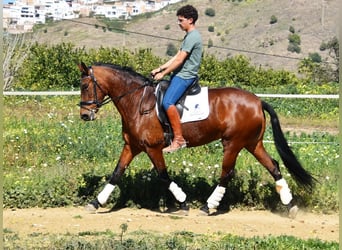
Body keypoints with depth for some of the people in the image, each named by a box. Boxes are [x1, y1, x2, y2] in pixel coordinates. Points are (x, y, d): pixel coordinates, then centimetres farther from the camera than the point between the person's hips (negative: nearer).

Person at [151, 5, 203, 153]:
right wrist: (160, 69, 13)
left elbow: (179, 60, -18)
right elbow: (177, 57, 20)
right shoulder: (189, 36, 18)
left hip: (185, 76, -11)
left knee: (167, 102, -26)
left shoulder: (192, 36, -15)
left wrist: (163, 74, -12)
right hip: (181, 74, 11)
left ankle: (179, 139, -26)